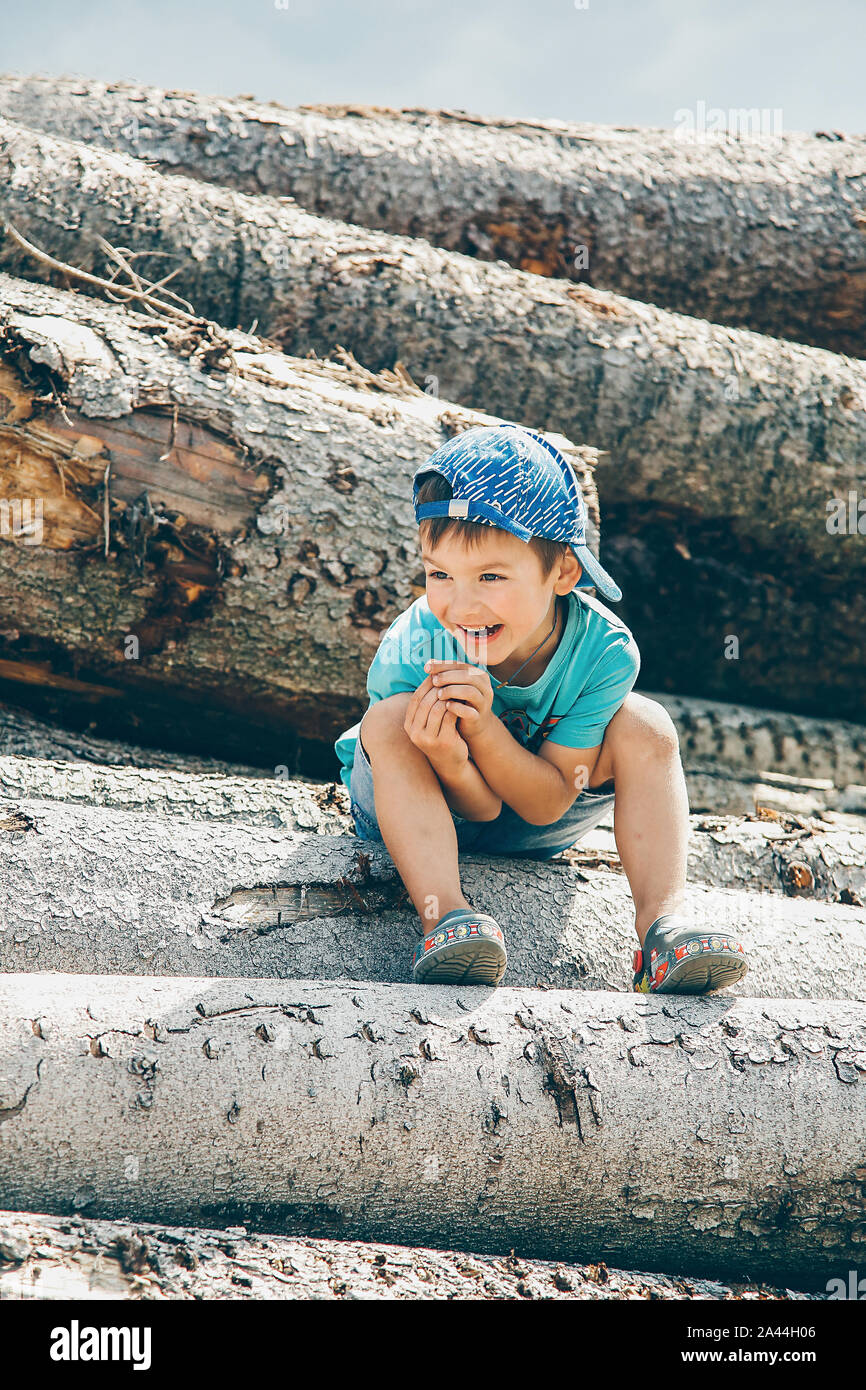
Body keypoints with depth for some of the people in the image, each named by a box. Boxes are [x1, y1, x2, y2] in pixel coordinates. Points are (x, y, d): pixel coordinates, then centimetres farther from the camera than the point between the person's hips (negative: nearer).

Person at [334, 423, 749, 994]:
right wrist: (448, 759, -51)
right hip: (417, 815, -2)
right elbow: (481, 808, -25)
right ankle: (446, 914, -38)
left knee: (645, 726, -20)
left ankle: (665, 918, -31)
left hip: (535, 822, 2)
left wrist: (482, 726, -43)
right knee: (390, 720, -32)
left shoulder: (603, 651, -29)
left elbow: (546, 803, -25)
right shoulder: (412, 651, -32)